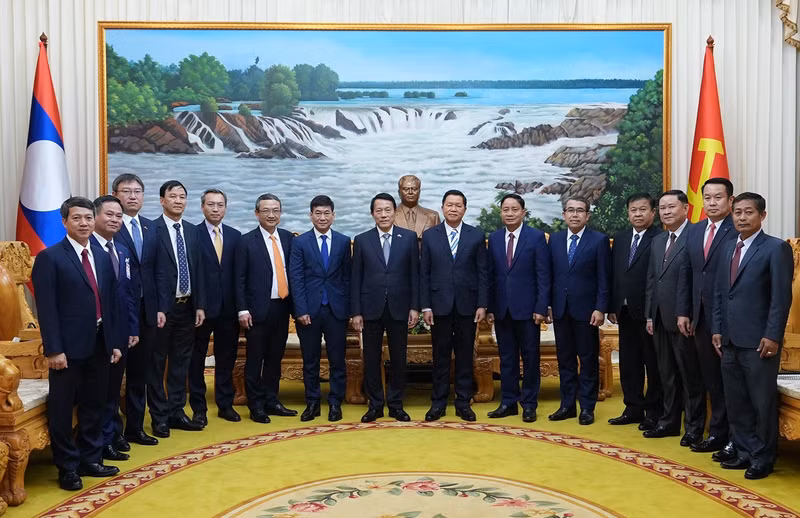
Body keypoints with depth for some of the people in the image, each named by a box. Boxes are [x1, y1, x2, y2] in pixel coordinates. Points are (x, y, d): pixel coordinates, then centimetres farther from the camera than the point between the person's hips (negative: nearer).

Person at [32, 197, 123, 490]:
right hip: (68, 347, -6)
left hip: (99, 345, 6)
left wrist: (115, 342, 8)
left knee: (94, 406, 15)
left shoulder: (103, 257, 11)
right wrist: (53, 349, -16)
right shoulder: (50, 257, -7)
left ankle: (90, 460, 28)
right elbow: (46, 308, -12)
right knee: (62, 409, 5)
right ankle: (67, 468, 19)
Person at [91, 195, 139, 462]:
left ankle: (112, 435, 27)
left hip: (121, 332, 7)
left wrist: (134, 328, 10)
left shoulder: (124, 252, 13)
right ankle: (101, 442, 16)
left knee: (113, 387, 16)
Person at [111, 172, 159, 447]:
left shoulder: (151, 227, 12)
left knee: (140, 372, 14)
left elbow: (154, 268, 12)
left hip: (146, 310, 6)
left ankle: (135, 427, 27)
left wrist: (157, 306, 6)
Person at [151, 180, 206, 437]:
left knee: (181, 361, 13)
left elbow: (197, 269, 10)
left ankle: (176, 412, 24)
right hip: (163, 307, -6)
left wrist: (200, 305, 5)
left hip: (187, 307, 6)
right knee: (158, 363, 6)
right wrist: (156, 308, -17)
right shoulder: (151, 230, -9)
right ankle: (159, 416, 16)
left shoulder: (192, 231, 10)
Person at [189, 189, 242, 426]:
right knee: (197, 359, 8)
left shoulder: (235, 236, 8)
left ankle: (225, 404, 25)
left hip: (228, 308, 4)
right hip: (201, 307, -3)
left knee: (227, 358, 12)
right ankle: (199, 408, 20)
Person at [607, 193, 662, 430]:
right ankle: (633, 408, 24)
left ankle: (654, 411, 18)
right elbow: (614, 274, 11)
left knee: (653, 363, 7)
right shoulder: (620, 238, 11)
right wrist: (612, 307, 6)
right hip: (625, 311, 6)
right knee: (628, 362, 13)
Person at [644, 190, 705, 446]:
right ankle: (669, 422, 28)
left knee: (690, 375, 4)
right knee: (667, 375, 16)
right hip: (660, 319, 8)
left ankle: (694, 427, 16)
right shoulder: (657, 241, 15)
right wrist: (650, 315, 12)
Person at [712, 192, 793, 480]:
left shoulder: (776, 248, -6)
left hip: (759, 341, -6)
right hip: (730, 340, 6)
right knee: (736, 402, 12)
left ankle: (762, 459, 17)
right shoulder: (728, 248, 14)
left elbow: (782, 296, -11)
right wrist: (717, 329, 9)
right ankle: (744, 452, 24)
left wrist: (772, 336, -16)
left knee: (762, 402, 4)